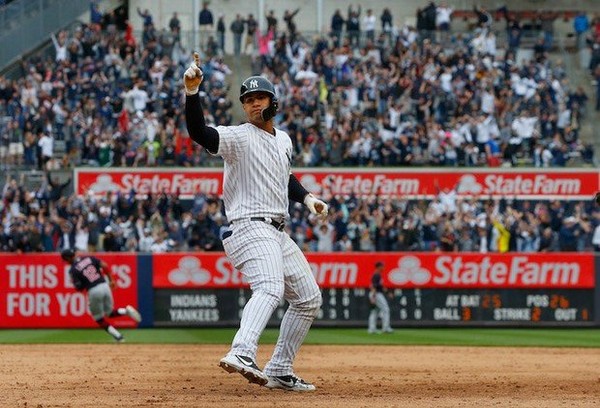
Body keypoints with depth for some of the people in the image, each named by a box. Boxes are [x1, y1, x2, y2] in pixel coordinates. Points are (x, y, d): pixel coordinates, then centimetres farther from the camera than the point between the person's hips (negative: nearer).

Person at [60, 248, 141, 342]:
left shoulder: (73, 270, -3)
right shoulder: (89, 258, 10)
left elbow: (78, 288, -6)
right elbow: (104, 266, 3)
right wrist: (111, 280, 11)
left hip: (93, 291, -5)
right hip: (105, 286, 5)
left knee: (99, 319, 13)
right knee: (110, 312, 25)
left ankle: (118, 337, 4)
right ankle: (126, 311, -3)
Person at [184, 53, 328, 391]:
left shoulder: (283, 140, 16)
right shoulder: (239, 137, -8)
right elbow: (200, 132, -26)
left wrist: (306, 198, 15)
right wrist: (192, 92, -40)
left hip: (279, 233, 9)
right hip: (251, 227, -9)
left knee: (309, 299, 14)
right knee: (270, 288, -34)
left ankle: (280, 371, 19)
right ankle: (242, 354, -54)